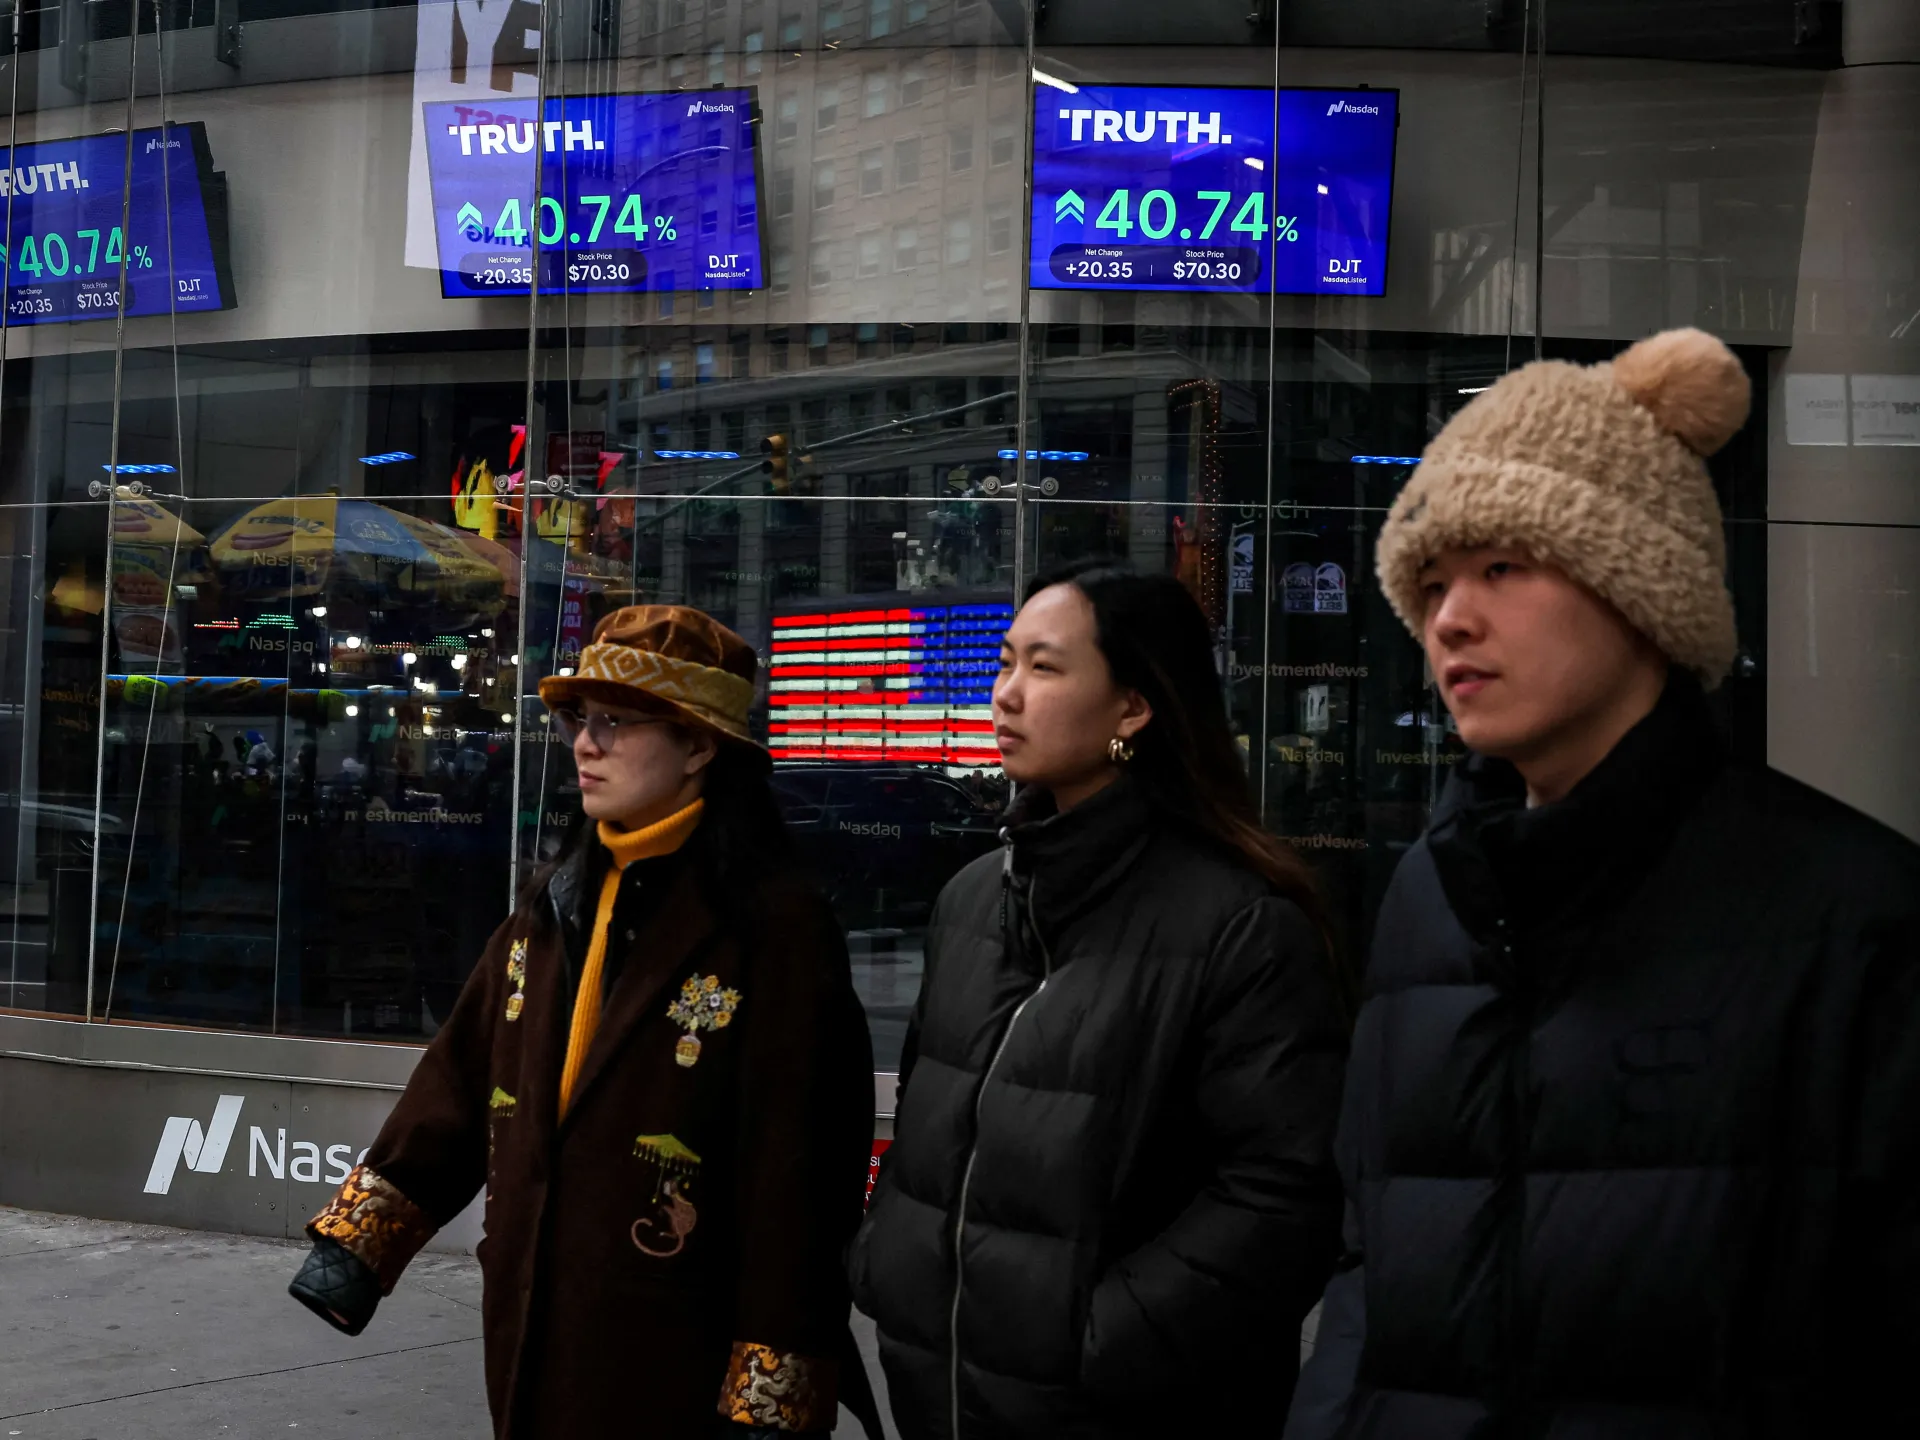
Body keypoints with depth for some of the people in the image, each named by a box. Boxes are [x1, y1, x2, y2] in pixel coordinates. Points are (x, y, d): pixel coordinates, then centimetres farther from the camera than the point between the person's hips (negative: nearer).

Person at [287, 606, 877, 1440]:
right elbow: (460, 1081, 12)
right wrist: (361, 1234, 7)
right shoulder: (555, 903, 8)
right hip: (533, 1337, 6)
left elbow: (796, 1176, -16)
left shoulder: (774, 926, -15)